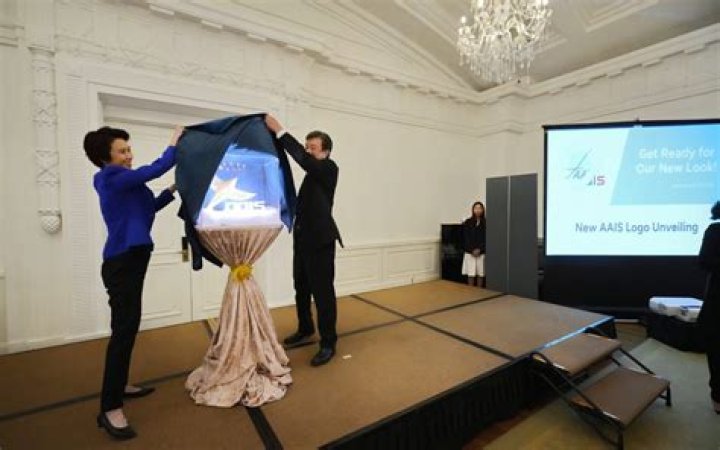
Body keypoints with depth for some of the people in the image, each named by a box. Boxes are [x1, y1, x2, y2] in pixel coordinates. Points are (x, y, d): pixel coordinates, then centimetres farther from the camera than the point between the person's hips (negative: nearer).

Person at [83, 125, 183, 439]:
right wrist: (174, 143, -6)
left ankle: (119, 385, 31)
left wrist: (172, 191, 10)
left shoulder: (121, 180, 15)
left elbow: (147, 208, 21)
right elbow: (155, 169, -19)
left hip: (130, 259, 10)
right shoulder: (111, 178, -12)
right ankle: (109, 408, -3)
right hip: (121, 263, -10)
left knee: (127, 327, 17)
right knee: (123, 329, -10)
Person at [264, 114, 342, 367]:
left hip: (320, 239, -9)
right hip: (303, 237, 9)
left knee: (323, 291, -2)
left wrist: (279, 131, -25)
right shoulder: (312, 173, 16)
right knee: (302, 288, 18)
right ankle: (305, 329, 37)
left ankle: (328, 343, 11)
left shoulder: (329, 168, -9)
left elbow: (304, 160, -26)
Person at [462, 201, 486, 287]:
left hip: (482, 252, 0)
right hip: (470, 252, 0)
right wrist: (472, 250, -10)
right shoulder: (467, 222, 2)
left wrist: (479, 249, -11)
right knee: (471, 274, 1)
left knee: (481, 274, 4)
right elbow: (466, 238, -1)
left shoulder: (485, 223, 3)